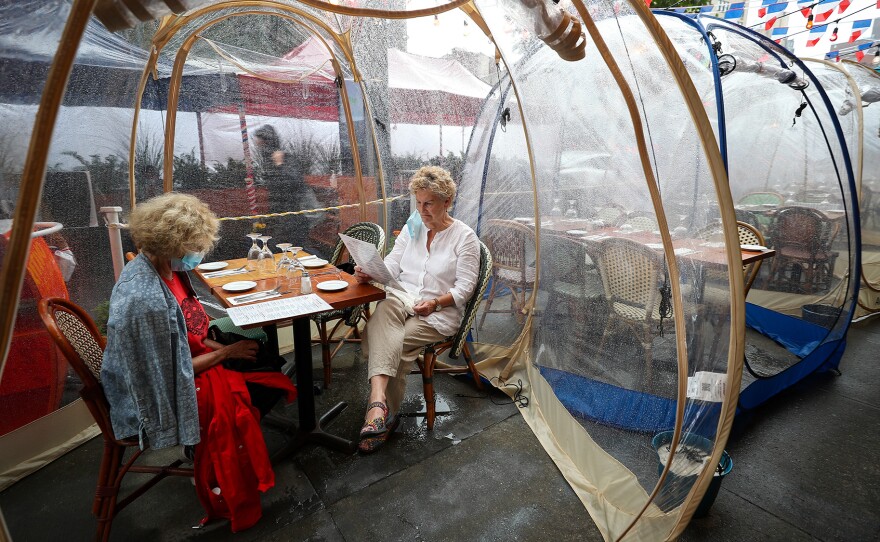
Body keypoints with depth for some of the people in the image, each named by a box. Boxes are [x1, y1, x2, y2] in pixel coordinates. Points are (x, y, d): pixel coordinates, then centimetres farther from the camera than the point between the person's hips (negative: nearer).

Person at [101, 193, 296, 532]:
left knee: (262, 362, 3)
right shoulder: (147, 300, -34)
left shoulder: (161, 266, -7)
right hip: (160, 395, -8)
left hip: (168, 372, 8)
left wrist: (217, 345, -4)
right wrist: (227, 353, -15)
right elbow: (173, 371, -24)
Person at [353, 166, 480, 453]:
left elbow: (465, 287, -6)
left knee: (393, 344, -27)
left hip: (439, 312, -3)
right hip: (402, 298, 3)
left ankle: (383, 410, -7)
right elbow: (392, 264, 5)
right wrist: (370, 273, -17)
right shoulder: (413, 226, 14)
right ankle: (379, 398, -43)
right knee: (382, 312, -34)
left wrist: (436, 303, -23)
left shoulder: (465, 236, -1)